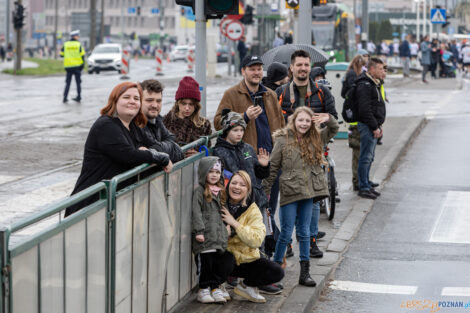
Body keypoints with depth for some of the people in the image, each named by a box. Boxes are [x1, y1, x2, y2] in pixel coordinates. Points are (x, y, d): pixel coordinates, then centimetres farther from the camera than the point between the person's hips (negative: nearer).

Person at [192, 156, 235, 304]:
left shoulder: (221, 191, 19)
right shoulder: (200, 191, -5)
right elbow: (196, 212, -11)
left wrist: (228, 225, 17)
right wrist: (199, 231, -16)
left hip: (219, 234, 7)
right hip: (205, 236, -7)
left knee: (226, 261, 3)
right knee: (206, 261, -3)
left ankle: (214, 286, 16)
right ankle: (203, 289, 8)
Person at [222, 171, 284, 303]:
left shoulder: (253, 210, -2)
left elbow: (257, 240, -16)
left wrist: (234, 223, -21)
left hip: (246, 259, 2)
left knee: (277, 272, -15)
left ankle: (245, 286, 7)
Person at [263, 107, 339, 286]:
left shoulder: (315, 139, 8)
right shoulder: (282, 140, -4)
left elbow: (334, 129, 21)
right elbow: (272, 168, -1)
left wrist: (329, 119, -2)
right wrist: (265, 191, 0)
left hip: (308, 193, 4)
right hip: (289, 193, -4)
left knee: (304, 232, 9)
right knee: (286, 233, -3)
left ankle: (305, 273, 14)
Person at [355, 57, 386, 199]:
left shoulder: (374, 84, 18)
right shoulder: (365, 85, -16)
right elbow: (365, 109, -22)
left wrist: (378, 125, 17)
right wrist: (375, 127, -19)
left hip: (373, 126, 10)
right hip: (367, 126, -10)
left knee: (369, 158, 14)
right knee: (366, 158, -7)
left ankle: (367, 186, 21)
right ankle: (364, 188, -5)